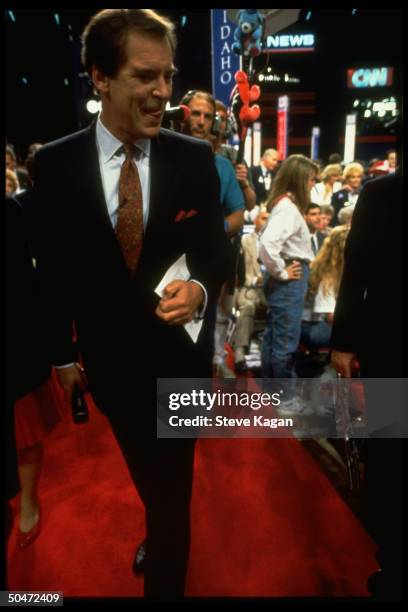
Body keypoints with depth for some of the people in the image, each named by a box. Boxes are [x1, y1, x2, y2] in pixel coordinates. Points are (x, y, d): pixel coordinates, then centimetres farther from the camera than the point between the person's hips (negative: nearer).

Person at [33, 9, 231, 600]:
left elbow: (216, 248, -3)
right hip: (108, 357, 1)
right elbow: (53, 269, -2)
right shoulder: (53, 164, -8)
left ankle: (165, 578, 47)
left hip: (179, 351, 0)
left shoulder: (195, 158, -8)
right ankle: (161, 532, 60)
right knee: (143, 467, 26)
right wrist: (63, 352, 3)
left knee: (174, 478, 17)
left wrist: (200, 287, -26)